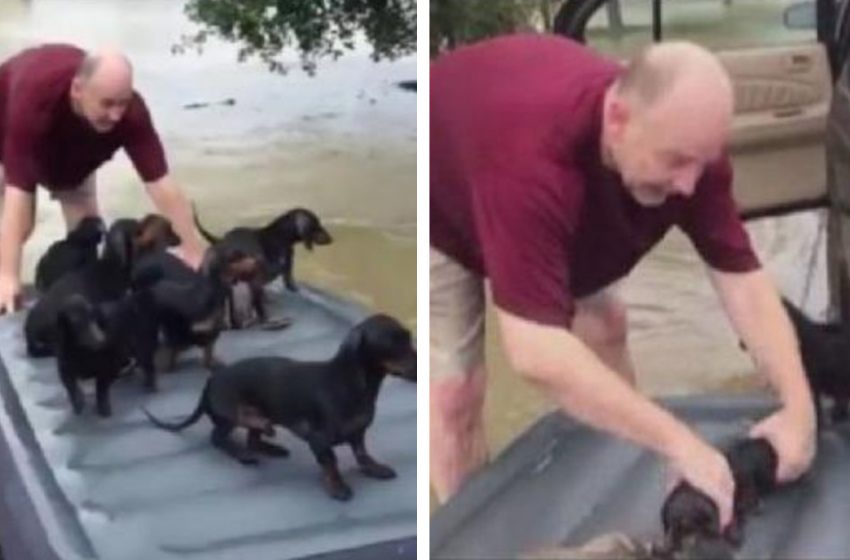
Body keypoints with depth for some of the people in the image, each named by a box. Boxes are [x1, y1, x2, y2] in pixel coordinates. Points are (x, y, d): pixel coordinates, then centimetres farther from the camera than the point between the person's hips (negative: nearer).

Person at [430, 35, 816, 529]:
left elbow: (743, 279, -22)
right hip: (443, 203, -6)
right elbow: (537, 353, -52)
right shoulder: (531, 154, -48)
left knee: (604, 326, 8)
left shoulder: (688, 141, -27)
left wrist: (798, 404, -34)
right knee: (455, 389, -10)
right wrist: (678, 443, -50)